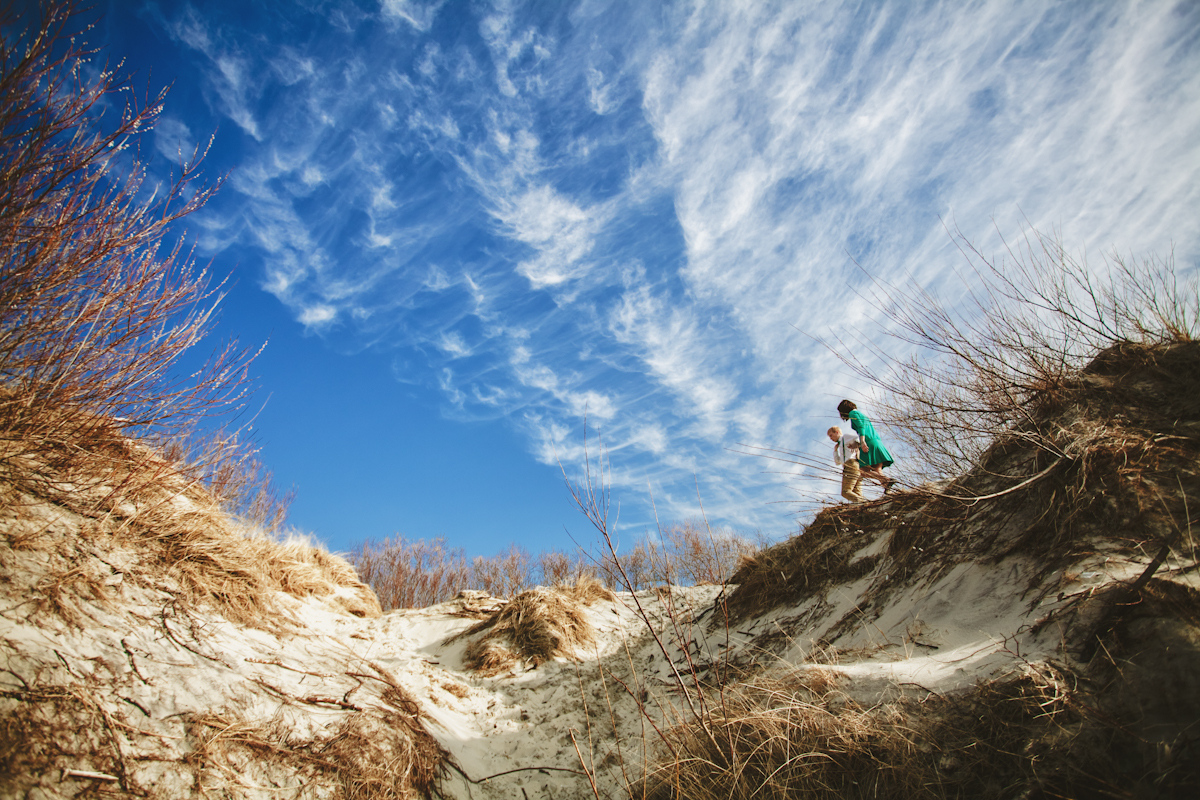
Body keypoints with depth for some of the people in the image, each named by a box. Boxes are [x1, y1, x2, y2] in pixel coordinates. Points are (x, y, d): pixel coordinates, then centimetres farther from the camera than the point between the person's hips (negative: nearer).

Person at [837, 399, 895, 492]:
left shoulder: (853, 413, 5)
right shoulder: (861, 414, 31)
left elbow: (861, 426, -11)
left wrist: (862, 442, -22)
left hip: (869, 442, -9)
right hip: (877, 442, 9)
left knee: (864, 471, -14)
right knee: (877, 472, -3)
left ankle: (887, 480, -31)